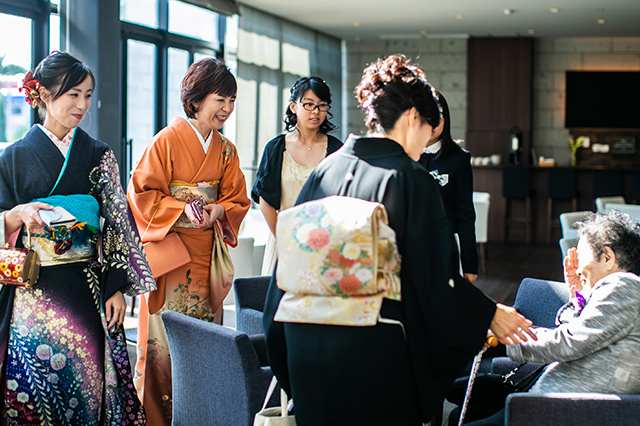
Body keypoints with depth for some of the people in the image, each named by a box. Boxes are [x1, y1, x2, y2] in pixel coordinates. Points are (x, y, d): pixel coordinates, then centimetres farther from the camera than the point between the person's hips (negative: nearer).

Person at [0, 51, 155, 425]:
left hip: (86, 295, 1)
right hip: (32, 295, -1)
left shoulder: (98, 155, 8)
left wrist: (118, 288, -1)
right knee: (30, 381, -2)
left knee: (85, 377, -3)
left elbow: (118, 223, 6)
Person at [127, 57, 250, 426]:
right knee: (165, 338, -4)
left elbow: (237, 201, 12)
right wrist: (183, 211, -20)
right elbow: (142, 194, -7)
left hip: (208, 254, 5)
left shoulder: (227, 151, 11)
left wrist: (219, 211, -10)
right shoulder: (168, 140, -5)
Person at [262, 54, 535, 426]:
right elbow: (434, 272, -9)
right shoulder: (410, 178, -9)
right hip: (372, 345, -5)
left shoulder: (326, 169, 6)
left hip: (307, 337, 6)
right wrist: (489, 314, 6)